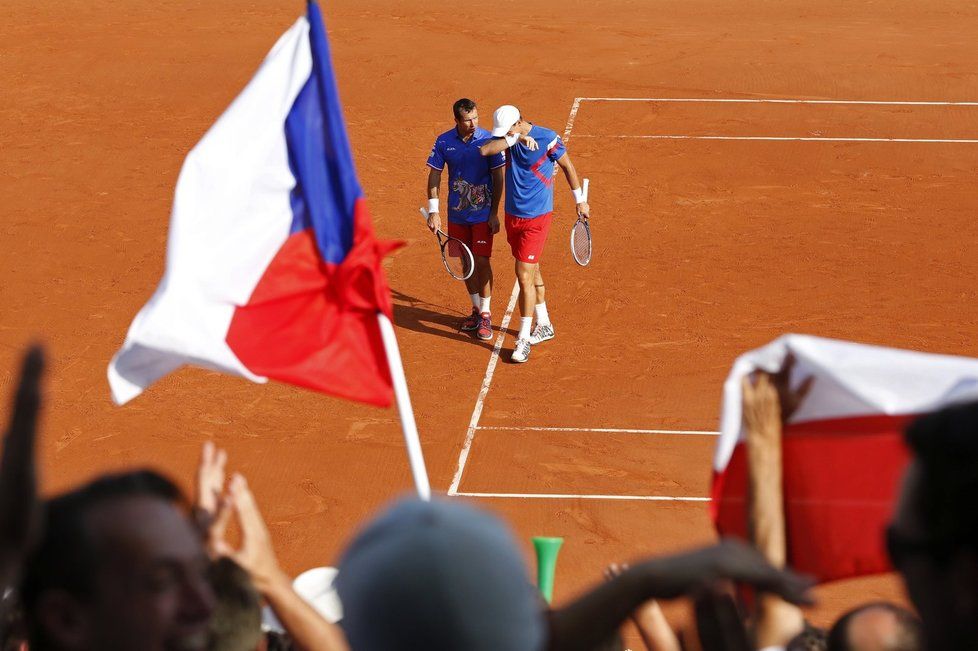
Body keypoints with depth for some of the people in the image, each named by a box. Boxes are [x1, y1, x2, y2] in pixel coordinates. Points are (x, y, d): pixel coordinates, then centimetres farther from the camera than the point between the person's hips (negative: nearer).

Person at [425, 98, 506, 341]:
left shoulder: (488, 140, -10)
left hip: (483, 214, -3)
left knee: (482, 261, -5)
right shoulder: (443, 142, -4)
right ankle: (476, 309, 26)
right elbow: (434, 175, 1)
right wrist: (434, 211, -5)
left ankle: (485, 314, 7)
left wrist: (494, 213, -8)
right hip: (457, 214, 3)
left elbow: (498, 178, -6)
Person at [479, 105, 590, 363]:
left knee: (524, 277, -9)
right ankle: (544, 325, 34)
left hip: (536, 218, -6)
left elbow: (567, 166, -1)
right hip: (513, 216, 6)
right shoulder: (509, 137, -1)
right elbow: (485, 150, -19)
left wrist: (580, 200, 6)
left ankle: (524, 340, -1)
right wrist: (516, 139, -26)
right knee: (532, 272, 18)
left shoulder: (547, 138, -15)